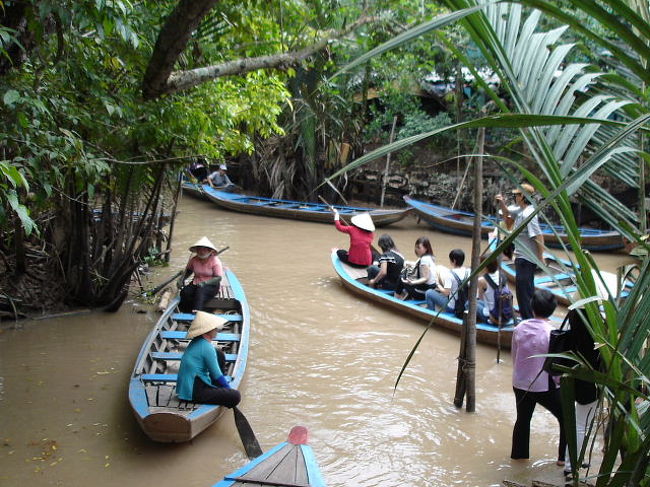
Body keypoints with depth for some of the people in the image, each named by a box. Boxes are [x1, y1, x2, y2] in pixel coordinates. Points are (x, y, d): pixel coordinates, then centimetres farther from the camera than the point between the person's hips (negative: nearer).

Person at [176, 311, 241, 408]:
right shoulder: (207, 347, -18)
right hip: (193, 392, -10)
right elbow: (217, 375, -12)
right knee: (236, 396, -19)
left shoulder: (196, 342, 11)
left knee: (219, 354, 17)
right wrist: (229, 389, 2)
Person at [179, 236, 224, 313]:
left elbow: (218, 278, -14)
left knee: (200, 291, -37)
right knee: (184, 292, -26)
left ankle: (196, 312, -53)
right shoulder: (193, 260, 3)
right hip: (196, 284, 4)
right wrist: (182, 278, 3)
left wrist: (205, 283, -27)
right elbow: (188, 270, 22)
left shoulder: (215, 261, -9)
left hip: (211, 285, -4)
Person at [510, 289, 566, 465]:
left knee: (523, 419, 22)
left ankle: (518, 454, 32)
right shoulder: (551, 333, -20)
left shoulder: (519, 328, -5)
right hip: (545, 386, -5)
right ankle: (564, 457, 19)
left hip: (520, 384, 5)